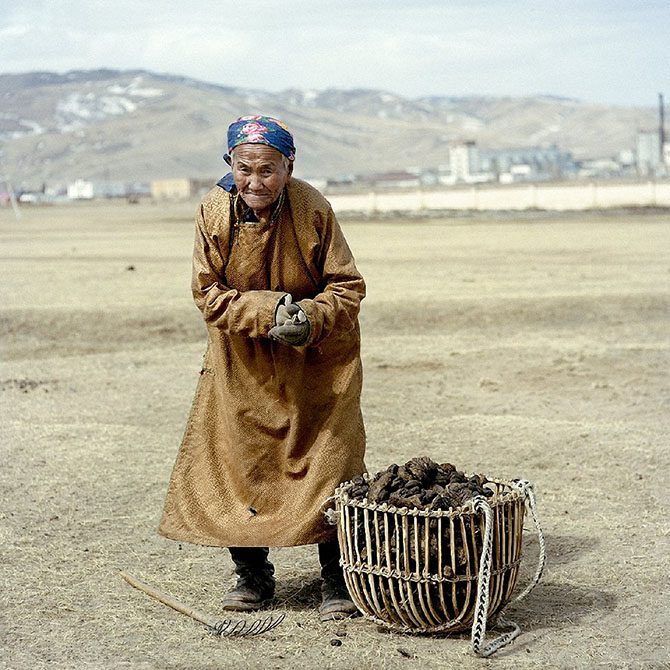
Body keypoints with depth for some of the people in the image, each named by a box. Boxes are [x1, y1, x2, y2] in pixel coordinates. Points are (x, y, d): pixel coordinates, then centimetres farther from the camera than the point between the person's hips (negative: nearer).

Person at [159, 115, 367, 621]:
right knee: (239, 463, 3)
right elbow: (209, 294, -8)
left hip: (317, 362, -2)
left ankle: (337, 580, 11)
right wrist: (267, 312, -23)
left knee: (329, 463, -4)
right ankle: (253, 575, 21)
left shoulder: (313, 209, -15)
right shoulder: (214, 212, -10)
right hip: (242, 364, 2)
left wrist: (310, 318, -27)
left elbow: (348, 287, -9)